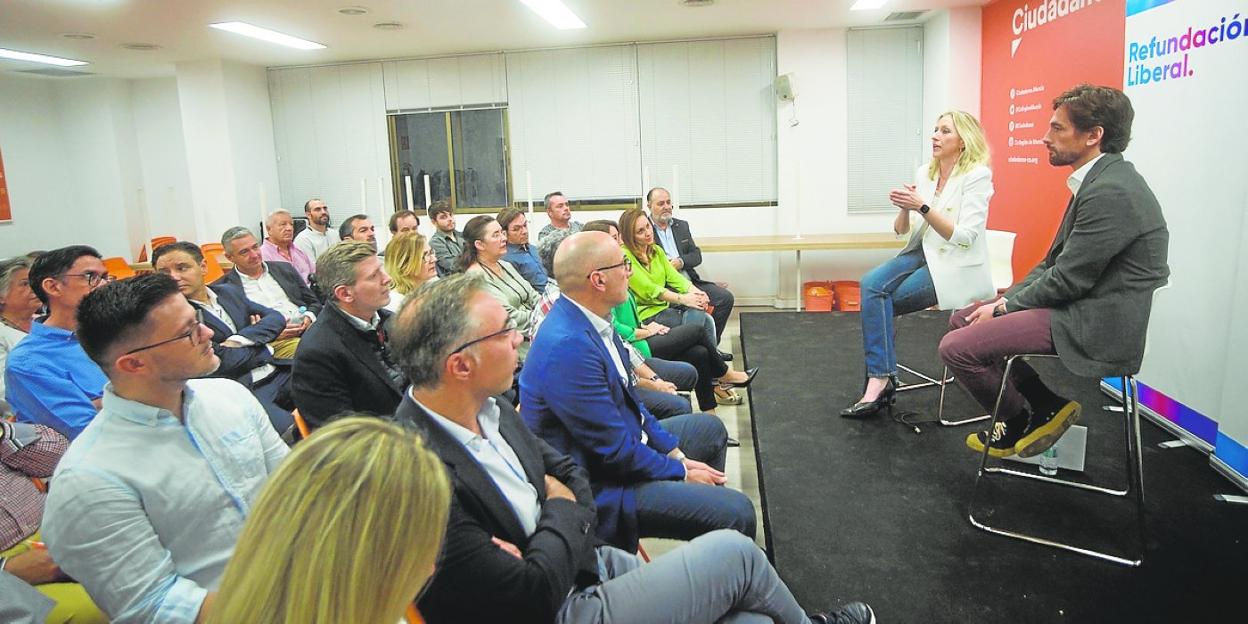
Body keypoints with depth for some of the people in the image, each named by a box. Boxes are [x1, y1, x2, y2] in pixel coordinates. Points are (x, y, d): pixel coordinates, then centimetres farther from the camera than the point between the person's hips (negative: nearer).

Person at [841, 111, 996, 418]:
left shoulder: (977, 175, -10)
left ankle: (880, 378, -8)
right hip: (922, 253, 6)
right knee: (871, 283, -22)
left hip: (957, 265, -6)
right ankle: (881, 378, -19)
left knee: (877, 299, -21)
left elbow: (963, 237, -17)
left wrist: (923, 207, -23)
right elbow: (901, 229, 10)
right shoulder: (924, 173, 8)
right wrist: (905, 207, -12)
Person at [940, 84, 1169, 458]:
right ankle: (1046, 406, 14)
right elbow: (1055, 261, 13)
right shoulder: (1098, 180, 11)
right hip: (1079, 305, 11)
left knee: (957, 347, -19)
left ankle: (1018, 423, 9)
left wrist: (1003, 308, -8)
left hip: (1096, 327, -11)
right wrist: (1006, 298, 4)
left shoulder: (1111, 191, -21)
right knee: (962, 318, 14)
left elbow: (1067, 279, -20)